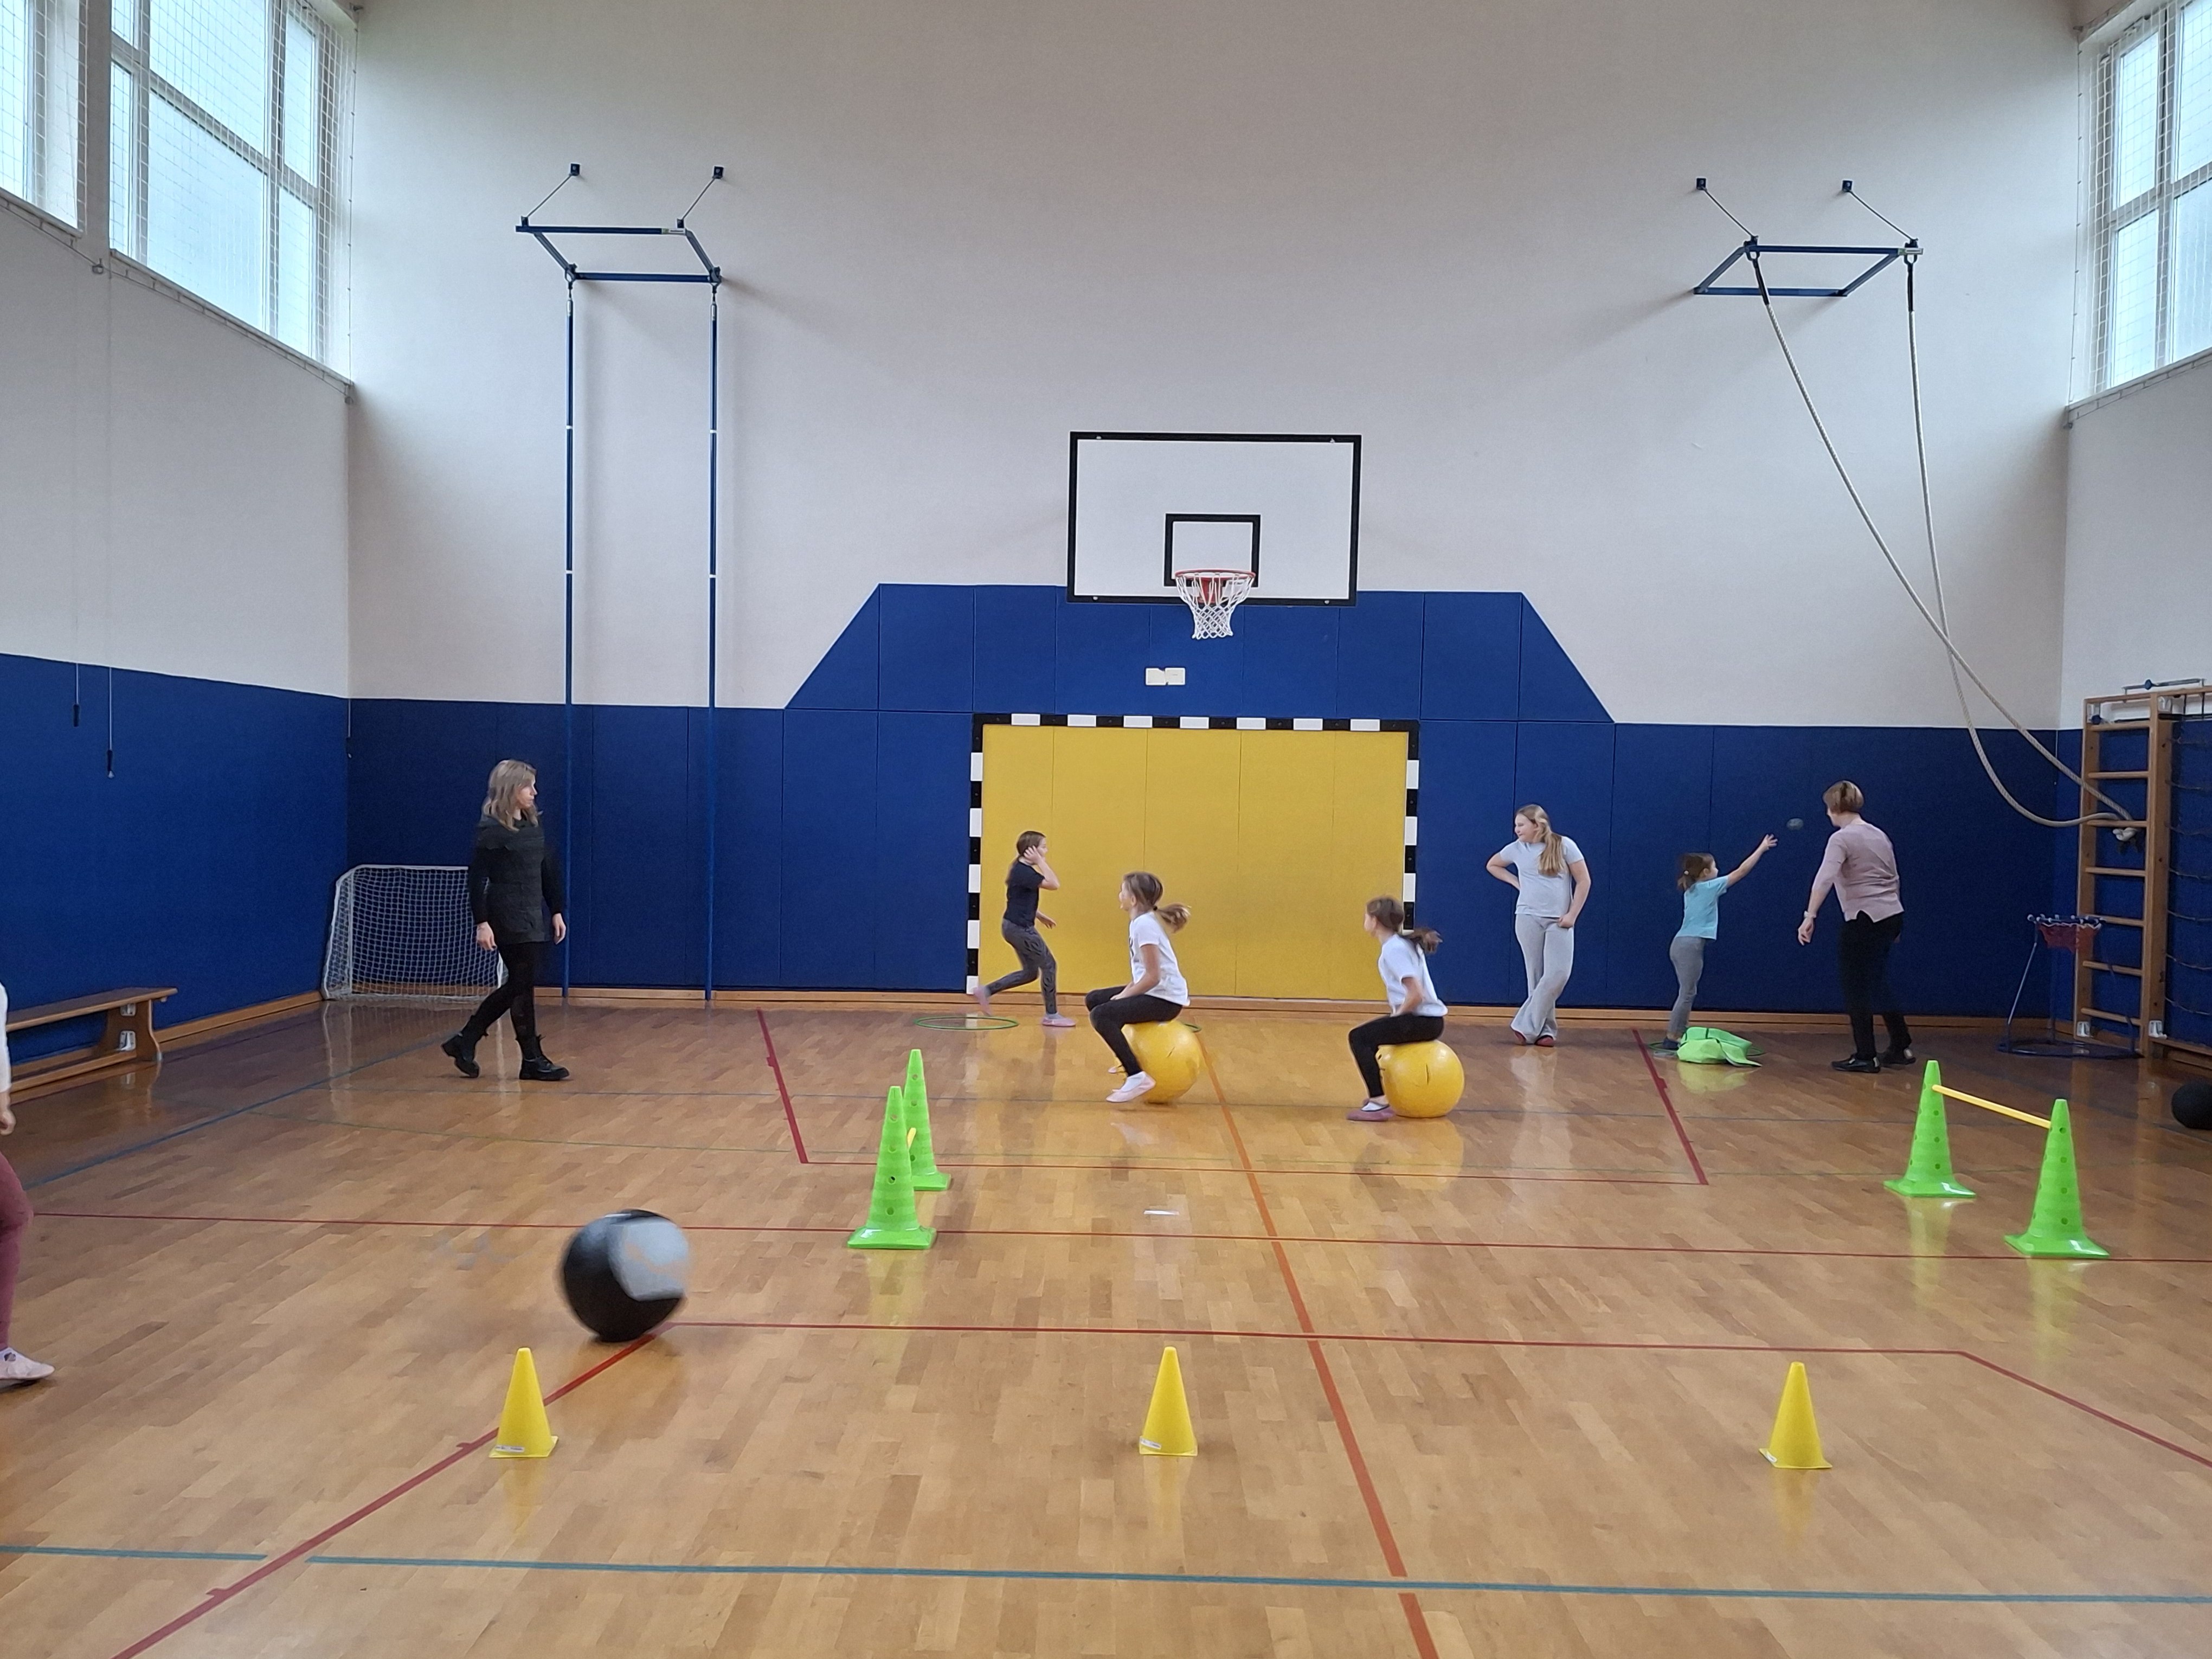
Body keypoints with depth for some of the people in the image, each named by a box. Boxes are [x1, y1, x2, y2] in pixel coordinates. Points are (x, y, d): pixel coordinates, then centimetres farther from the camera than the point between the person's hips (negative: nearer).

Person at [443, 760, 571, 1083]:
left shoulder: (534, 826, 11)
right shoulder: (491, 829, -11)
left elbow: (548, 870, 15)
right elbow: (477, 877, -13)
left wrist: (557, 911, 12)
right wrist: (482, 923, -17)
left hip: (533, 919, 8)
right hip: (508, 920, -8)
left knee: (518, 986, 12)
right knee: (523, 986, -2)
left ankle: (465, 1041, 24)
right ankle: (533, 1061, 7)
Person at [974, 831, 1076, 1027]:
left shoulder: (1023, 870, 12)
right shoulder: (1024, 872, -20)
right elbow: (1054, 885, -24)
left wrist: (1039, 915, 20)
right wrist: (1040, 862, -21)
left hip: (1017, 927, 10)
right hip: (1020, 928, -10)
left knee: (1030, 972, 15)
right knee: (1049, 966, -2)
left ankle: (986, 991, 16)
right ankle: (1051, 1015, 5)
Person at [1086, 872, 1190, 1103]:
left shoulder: (1144, 924, -18)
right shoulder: (1141, 921, 11)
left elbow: (1153, 977, -23)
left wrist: (1124, 996, -14)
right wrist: (1126, 992, 3)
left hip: (1165, 999, -10)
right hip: (1154, 992, 10)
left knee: (1101, 1015, -23)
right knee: (1094, 1000, 16)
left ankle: (1137, 1077, -21)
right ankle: (1130, 1058, 25)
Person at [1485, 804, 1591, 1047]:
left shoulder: (1564, 846, -4)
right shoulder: (1516, 849, 4)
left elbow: (1584, 881, -1)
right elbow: (1492, 865, 22)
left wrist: (1572, 915, -5)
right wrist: (1515, 882, 7)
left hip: (1559, 921, -1)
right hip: (1528, 918, 2)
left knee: (1558, 974, -13)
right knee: (1537, 976, 0)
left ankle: (1526, 1026, -7)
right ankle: (1546, 1029, 5)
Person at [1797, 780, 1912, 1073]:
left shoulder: (1842, 839, -10)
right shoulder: (1879, 835, 14)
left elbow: (1825, 878, -25)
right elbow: (1893, 879, 20)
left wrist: (1810, 917, -30)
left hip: (1865, 920, -8)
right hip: (1891, 916, 8)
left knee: (1856, 987, 1)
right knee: (1877, 984, 19)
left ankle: (1865, 1056, 4)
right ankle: (1900, 1047, 24)